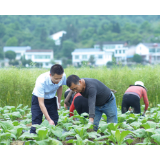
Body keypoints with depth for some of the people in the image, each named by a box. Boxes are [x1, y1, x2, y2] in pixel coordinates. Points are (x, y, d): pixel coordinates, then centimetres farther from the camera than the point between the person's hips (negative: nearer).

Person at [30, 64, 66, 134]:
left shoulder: (63, 76, -25)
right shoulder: (41, 81, -38)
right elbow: (41, 103, -35)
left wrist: (59, 102, 3)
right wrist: (49, 120, -39)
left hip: (51, 99, 4)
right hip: (38, 98, -4)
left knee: (54, 120, -5)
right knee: (36, 121, -15)